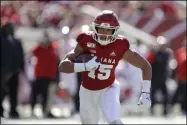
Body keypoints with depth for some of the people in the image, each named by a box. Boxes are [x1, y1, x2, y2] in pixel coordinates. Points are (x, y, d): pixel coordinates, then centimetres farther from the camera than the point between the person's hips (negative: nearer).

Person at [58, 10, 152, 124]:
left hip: (108, 89, -2)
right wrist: (85, 66, -39)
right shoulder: (86, 42, -19)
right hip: (88, 91, 2)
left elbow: (145, 66, -9)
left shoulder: (120, 47, -20)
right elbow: (62, 66, -24)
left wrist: (145, 93, -16)